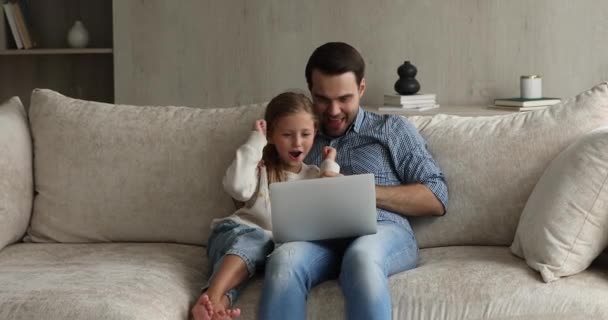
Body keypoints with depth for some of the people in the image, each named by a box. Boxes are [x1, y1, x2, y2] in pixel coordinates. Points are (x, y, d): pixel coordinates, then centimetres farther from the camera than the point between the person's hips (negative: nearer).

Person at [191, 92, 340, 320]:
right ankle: (213, 300, -59)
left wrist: (331, 167, 8)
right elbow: (238, 188, -9)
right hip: (239, 232, -1)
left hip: (283, 244, 1)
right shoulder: (260, 167, 13)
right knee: (254, 240, -37)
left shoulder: (315, 176, 19)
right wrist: (255, 142, -1)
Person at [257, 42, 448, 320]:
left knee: (362, 257, -40)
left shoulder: (392, 129, 19)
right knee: (284, 260, -36)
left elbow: (436, 199, 9)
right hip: (318, 236, 2)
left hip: (382, 232, -2)